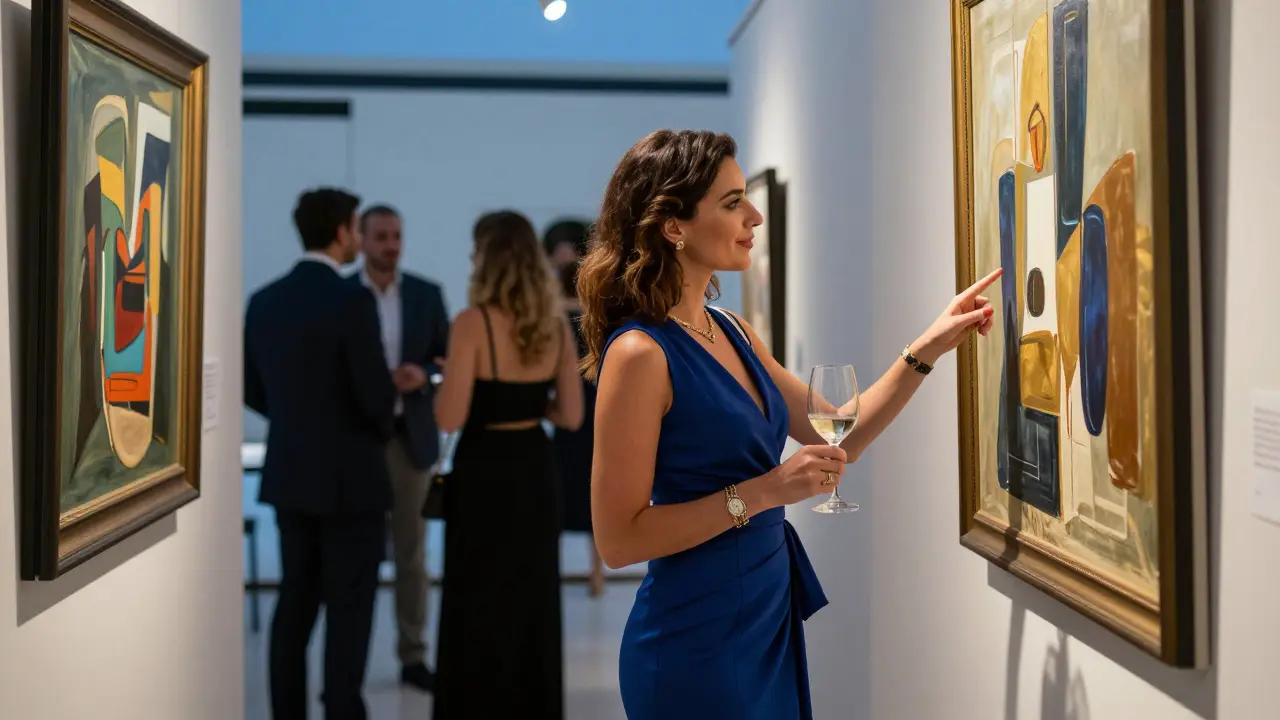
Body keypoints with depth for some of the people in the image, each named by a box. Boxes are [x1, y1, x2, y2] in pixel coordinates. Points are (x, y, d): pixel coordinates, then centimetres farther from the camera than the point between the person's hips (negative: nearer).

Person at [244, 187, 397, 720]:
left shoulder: (264, 301, 4)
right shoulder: (352, 302, -17)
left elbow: (251, 388, 11)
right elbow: (377, 394, -18)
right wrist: (378, 432, 4)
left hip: (288, 472, 7)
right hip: (350, 476, -7)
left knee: (296, 599, 14)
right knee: (348, 608, 1)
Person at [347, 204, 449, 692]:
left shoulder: (427, 294, 4)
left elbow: (449, 358, 5)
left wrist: (422, 374, -15)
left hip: (411, 435, 2)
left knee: (412, 553, 8)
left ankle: (412, 657, 16)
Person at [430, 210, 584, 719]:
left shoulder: (473, 323, -16)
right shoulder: (554, 325, 0)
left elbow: (450, 419, -18)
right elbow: (571, 415, 2)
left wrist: (447, 378, 1)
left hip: (484, 473, -5)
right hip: (535, 471, 5)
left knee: (479, 604, 5)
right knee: (532, 600, 16)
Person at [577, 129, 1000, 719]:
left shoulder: (733, 333, 7)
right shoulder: (640, 354, -18)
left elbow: (838, 438, 13)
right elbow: (618, 539, -19)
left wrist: (930, 347, 6)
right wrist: (763, 491, -22)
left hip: (772, 615, 8)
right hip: (697, 637, -8)